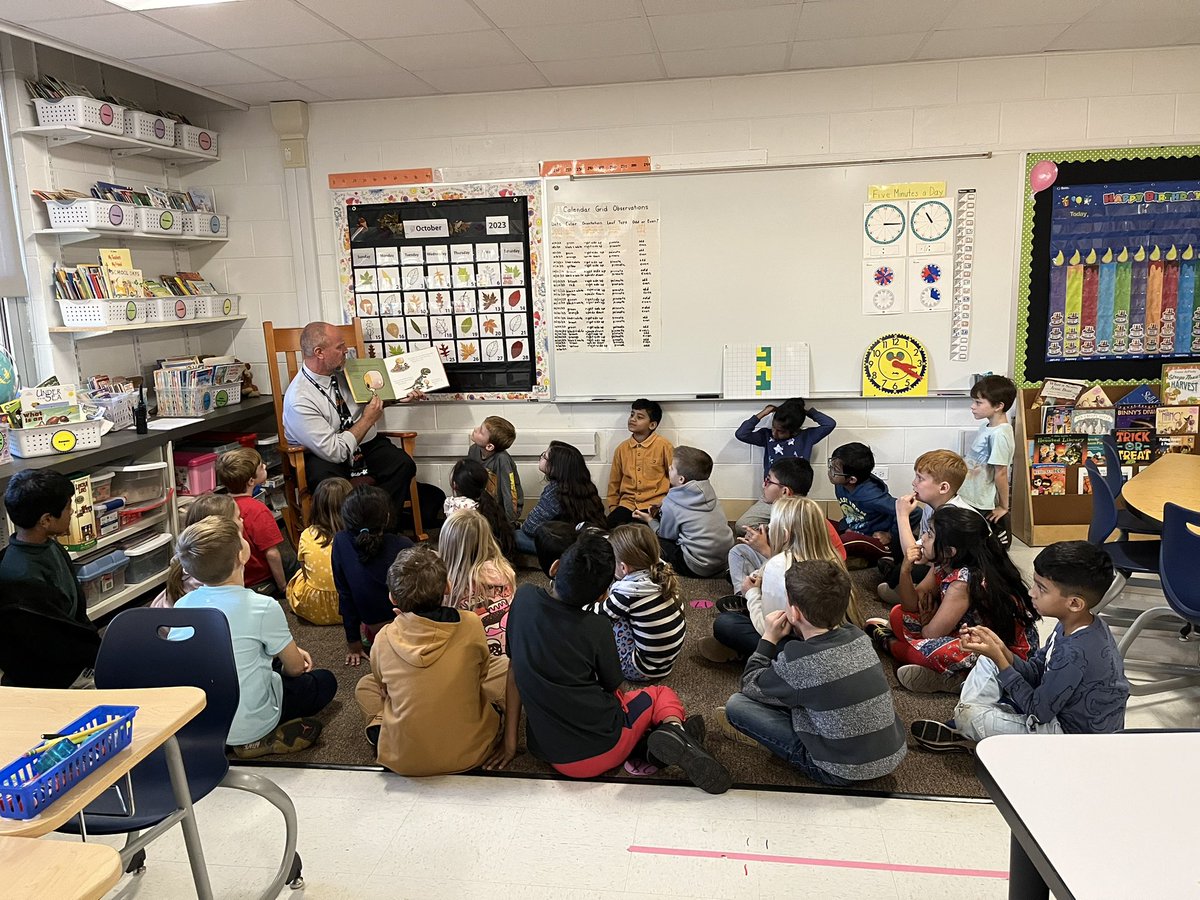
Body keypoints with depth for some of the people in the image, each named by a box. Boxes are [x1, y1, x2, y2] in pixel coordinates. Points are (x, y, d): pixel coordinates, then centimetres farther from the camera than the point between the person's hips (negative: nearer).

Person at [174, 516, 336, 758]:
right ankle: (261, 741, -1)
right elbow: (295, 667, -8)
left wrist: (288, 652, 15)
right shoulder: (263, 607, -23)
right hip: (248, 726, -6)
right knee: (325, 681, 16)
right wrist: (293, 655, 16)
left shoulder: (181, 606, -6)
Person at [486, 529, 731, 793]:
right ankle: (674, 730, -8)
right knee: (661, 694, 22)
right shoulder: (596, 628, -15)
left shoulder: (524, 597, -6)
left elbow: (514, 668, 1)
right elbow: (613, 687, 1)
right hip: (602, 751, -4)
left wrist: (510, 741, 9)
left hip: (547, 751, 4)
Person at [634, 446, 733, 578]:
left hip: (699, 568, -7)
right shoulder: (708, 490, 3)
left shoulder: (672, 504, -14)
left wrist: (650, 520, 18)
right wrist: (660, 512, 15)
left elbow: (665, 536, 2)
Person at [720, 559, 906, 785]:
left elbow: (750, 688, -3)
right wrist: (794, 634, 4)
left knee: (736, 704, -3)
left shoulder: (796, 662, -23)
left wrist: (768, 639, 3)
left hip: (844, 773, -7)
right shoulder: (858, 636, -4)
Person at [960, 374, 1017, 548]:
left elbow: (1001, 473, -19)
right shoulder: (986, 426, 6)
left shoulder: (999, 434, -22)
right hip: (971, 501, 9)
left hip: (986, 510, -9)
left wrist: (1003, 506, -13)